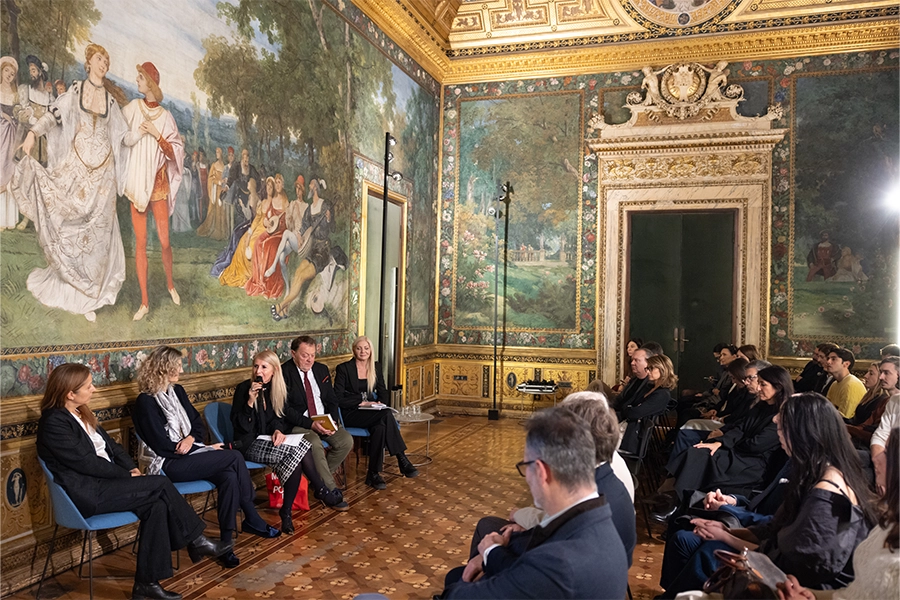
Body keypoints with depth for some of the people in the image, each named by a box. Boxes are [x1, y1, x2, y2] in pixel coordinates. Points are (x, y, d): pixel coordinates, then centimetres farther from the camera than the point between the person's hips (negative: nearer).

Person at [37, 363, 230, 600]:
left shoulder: (80, 414, 13)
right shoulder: (53, 423, -15)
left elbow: (110, 445, 15)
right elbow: (86, 462, -18)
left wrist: (132, 468, -1)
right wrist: (127, 475, -12)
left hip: (103, 482, 8)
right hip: (87, 493, -8)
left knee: (156, 504, -16)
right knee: (161, 484, -18)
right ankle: (196, 541, -5)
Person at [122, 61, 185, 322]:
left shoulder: (166, 117, 1)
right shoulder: (133, 107, 3)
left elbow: (174, 153, -2)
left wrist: (156, 134, -12)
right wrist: (137, 132, -7)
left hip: (159, 183, -1)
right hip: (137, 183, 1)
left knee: (164, 241, 1)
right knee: (140, 242, 0)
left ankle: (170, 284, 29)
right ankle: (144, 302, 6)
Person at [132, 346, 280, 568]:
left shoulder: (177, 391, 13)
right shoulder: (146, 402, -9)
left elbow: (199, 424, 16)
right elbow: (162, 446, -13)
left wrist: (192, 438, -9)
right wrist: (206, 450, -11)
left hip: (188, 455, 7)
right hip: (169, 465, -7)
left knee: (229, 477, -23)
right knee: (234, 458, -23)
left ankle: (226, 543, -14)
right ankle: (253, 520, -12)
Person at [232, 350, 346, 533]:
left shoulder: (275, 389, 5)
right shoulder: (243, 388, -9)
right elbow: (240, 425, -12)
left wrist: (278, 430, -10)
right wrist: (250, 401, -26)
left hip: (267, 440, 5)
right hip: (249, 444, -5)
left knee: (295, 458, -28)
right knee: (297, 449, -28)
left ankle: (287, 512, -19)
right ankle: (322, 491, -13)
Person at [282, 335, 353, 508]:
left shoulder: (322, 370, 10)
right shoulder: (284, 373, -9)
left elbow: (332, 400, 12)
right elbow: (285, 409, -14)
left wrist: (333, 421, -8)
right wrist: (311, 424, -23)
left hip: (325, 421, 6)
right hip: (299, 424, -6)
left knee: (346, 441, -19)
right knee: (314, 444, -35)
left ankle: (319, 477, 3)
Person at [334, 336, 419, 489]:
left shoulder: (376, 367, 10)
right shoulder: (343, 368, -5)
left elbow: (382, 391, 17)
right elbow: (338, 398, -8)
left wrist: (379, 402, -5)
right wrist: (362, 402, -15)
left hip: (371, 411, 5)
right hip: (351, 414, -5)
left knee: (380, 427, -33)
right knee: (387, 415, -31)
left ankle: (373, 474, -27)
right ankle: (402, 460, -25)